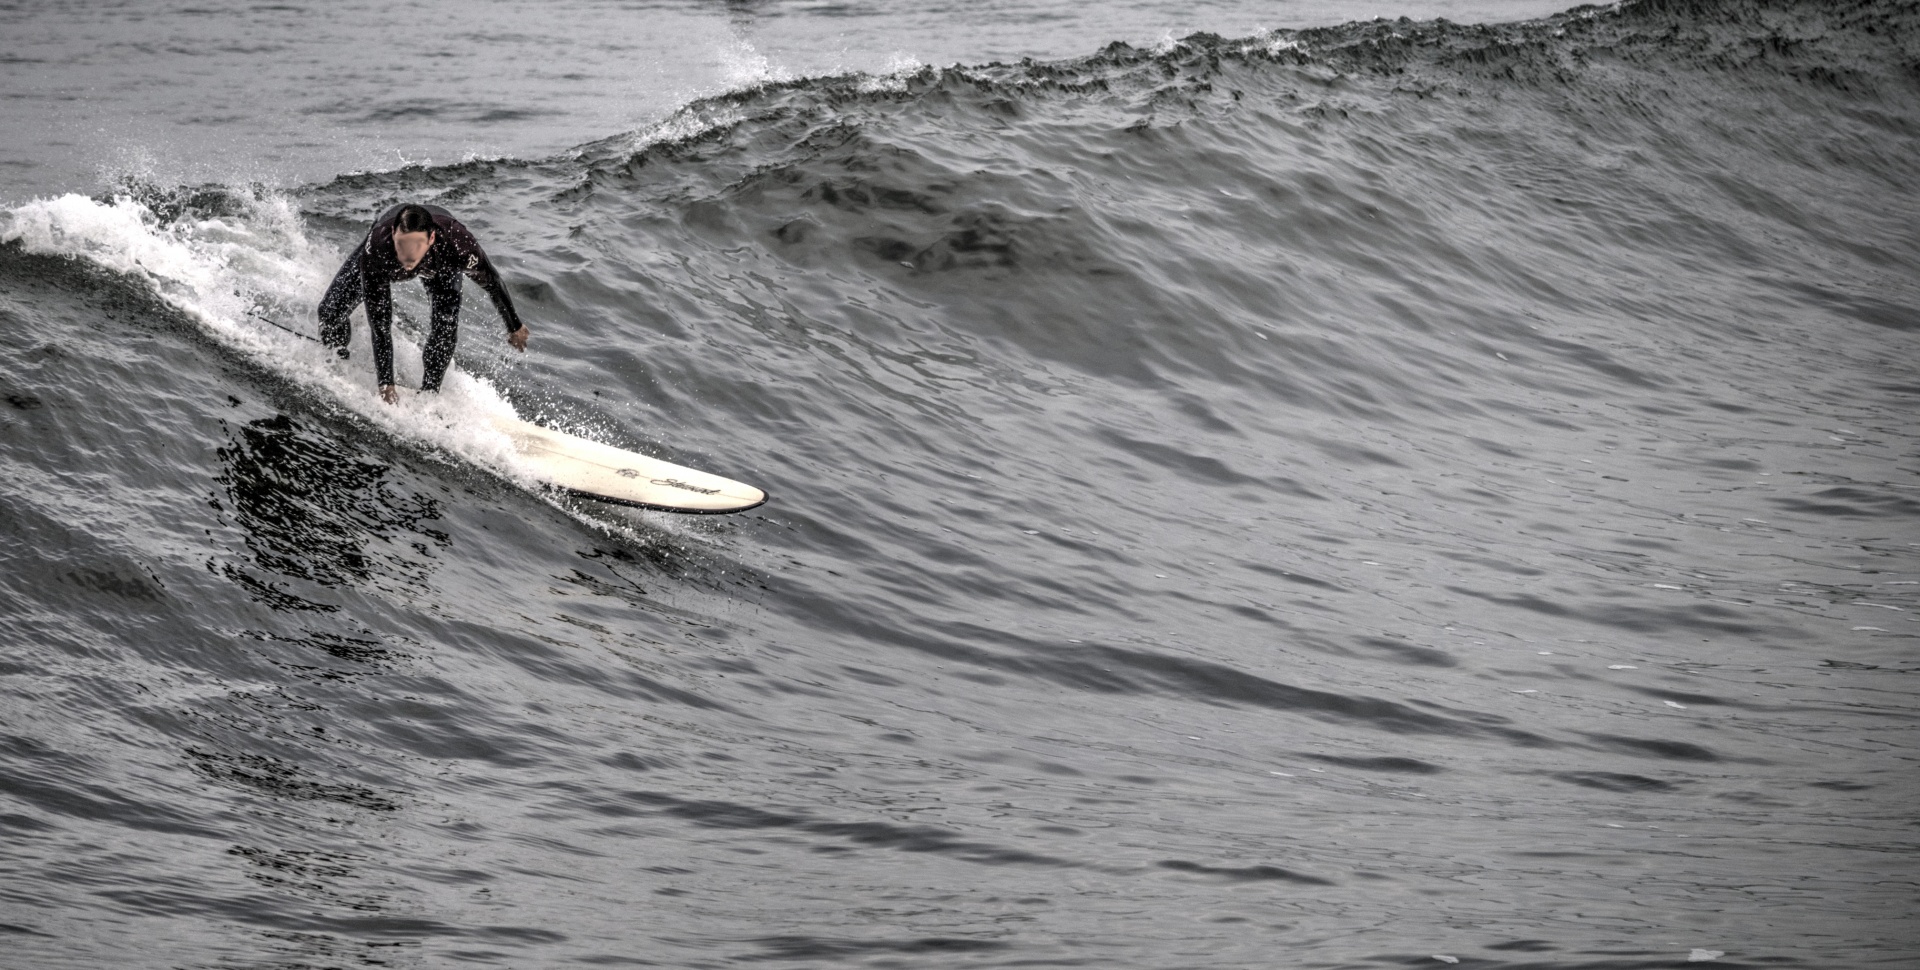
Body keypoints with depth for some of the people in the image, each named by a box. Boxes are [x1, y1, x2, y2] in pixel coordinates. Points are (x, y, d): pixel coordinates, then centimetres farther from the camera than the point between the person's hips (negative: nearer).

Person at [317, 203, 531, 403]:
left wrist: (514, 327, -9)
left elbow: (491, 283, -24)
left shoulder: (458, 243, -46)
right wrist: (385, 384, -39)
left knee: (446, 323, -22)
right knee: (331, 310, 0)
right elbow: (379, 326, -40)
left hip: (439, 264, 0)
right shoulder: (375, 251, -47)